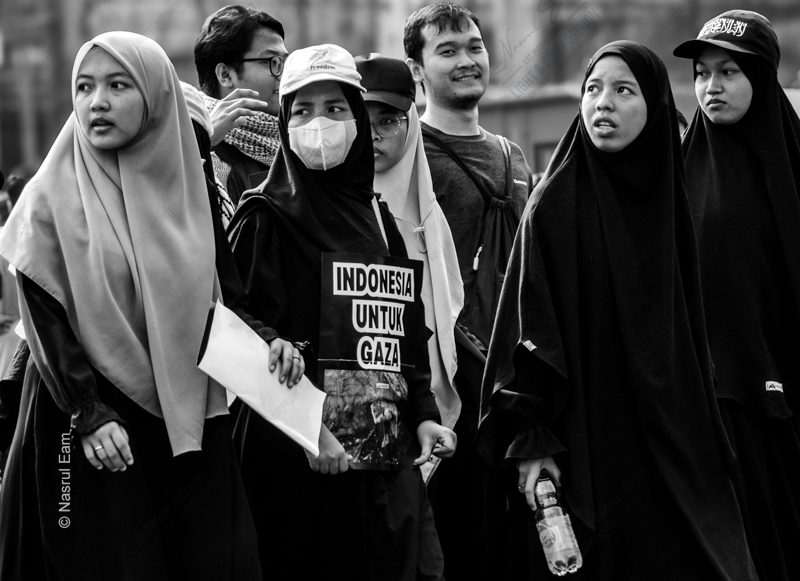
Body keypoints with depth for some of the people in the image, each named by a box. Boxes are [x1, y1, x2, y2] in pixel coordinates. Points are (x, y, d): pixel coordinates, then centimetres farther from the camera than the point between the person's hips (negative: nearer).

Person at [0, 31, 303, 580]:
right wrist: (89, 415, -16)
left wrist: (263, 339, -5)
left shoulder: (187, 189, 6)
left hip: (189, 420, 3)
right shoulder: (52, 197, -4)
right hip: (88, 421, -3)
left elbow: (220, 293, 14)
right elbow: (45, 320, -8)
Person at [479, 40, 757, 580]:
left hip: (672, 445, 4)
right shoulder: (555, 202, -5)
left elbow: (690, 331, 14)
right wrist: (530, 441, -15)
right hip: (586, 448, -4)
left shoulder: (666, 196, 8)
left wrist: (709, 448, 13)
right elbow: (530, 329, -9)